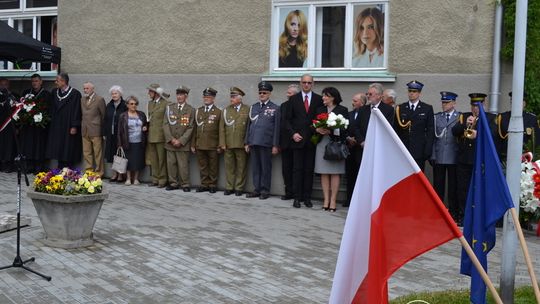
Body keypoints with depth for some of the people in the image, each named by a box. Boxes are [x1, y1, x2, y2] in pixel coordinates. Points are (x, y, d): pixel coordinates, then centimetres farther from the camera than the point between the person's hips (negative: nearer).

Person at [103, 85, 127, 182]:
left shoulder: (125, 106, -5)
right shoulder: (109, 106, 11)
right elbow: (105, 120, 13)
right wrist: (104, 133, 8)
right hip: (111, 134, 5)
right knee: (112, 153, 7)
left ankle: (121, 174, 8)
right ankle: (114, 174, 16)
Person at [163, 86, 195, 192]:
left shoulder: (191, 110, 0)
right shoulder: (169, 107, 8)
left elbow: (190, 128, -4)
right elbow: (165, 124, 3)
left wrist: (180, 141, -11)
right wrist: (171, 139, -7)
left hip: (183, 143, -3)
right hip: (170, 142, 3)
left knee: (183, 165, -2)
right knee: (171, 163, 5)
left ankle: (185, 184, 8)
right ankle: (173, 183, 16)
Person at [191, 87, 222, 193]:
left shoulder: (218, 112, 1)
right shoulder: (198, 111, 12)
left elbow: (220, 130, -2)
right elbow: (195, 129, 11)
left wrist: (220, 145, -7)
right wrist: (193, 144, 7)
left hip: (212, 146, -4)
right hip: (200, 145, 4)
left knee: (213, 167, 4)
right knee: (203, 166, 8)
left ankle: (212, 185, 12)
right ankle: (204, 184, 17)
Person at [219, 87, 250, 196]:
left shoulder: (247, 110, 3)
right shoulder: (226, 110, 11)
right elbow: (222, 128, 8)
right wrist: (222, 143, 0)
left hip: (241, 145, -3)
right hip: (228, 145, 3)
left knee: (241, 167, 3)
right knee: (229, 167, 6)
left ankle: (239, 188, 10)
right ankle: (229, 187, 14)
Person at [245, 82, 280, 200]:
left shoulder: (275, 108, 2)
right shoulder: (253, 107, 14)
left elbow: (276, 128, -1)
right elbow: (249, 125, 15)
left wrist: (275, 145, -6)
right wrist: (247, 142, 11)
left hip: (266, 143, -4)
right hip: (253, 142, 4)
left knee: (266, 167, 1)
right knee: (255, 167, 7)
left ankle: (265, 190, 8)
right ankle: (257, 189, 14)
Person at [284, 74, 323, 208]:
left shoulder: (319, 99, 6)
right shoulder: (294, 99, 7)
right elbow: (287, 119, 6)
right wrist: (293, 133, -6)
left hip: (312, 140, 0)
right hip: (298, 139, 0)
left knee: (309, 170, 4)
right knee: (297, 169, 1)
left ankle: (307, 197, 11)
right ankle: (297, 197, 5)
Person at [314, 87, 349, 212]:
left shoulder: (342, 110, 1)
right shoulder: (319, 110, 14)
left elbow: (345, 129, -6)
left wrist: (331, 131, -18)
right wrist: (318, 129, -12)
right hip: (322, 143, 3)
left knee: (335, 172, -2)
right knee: (324, 173, 1)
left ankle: (333, 200, 2)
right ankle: (326, 199, 6)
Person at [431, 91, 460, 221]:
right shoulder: (436, 117, 8)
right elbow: (433, 137, 7)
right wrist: (432, 155, 1)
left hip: (453, 158, -2)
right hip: (439, 157, 3)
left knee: (453, 186, 5)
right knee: (438, 185, 7)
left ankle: (453, 212, 14)